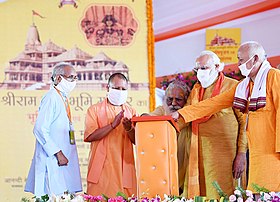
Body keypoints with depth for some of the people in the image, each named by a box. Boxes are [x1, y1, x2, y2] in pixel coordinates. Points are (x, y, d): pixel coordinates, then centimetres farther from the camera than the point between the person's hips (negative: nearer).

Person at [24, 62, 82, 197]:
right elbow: (40, 130, -19)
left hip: (65, 158, 9)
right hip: (52, 160, -9)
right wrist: (58, 153, -19)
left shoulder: (63, 99, 17)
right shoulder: (51, 98, -12)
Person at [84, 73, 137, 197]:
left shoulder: (131, 111, 15)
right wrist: (113, 125, -15)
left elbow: (137, 140, 9)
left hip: (124, 167, 3)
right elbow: (89, 136, -9)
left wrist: (129, 129, -11)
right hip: (101, 168, -2)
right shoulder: (95, 110, 5)